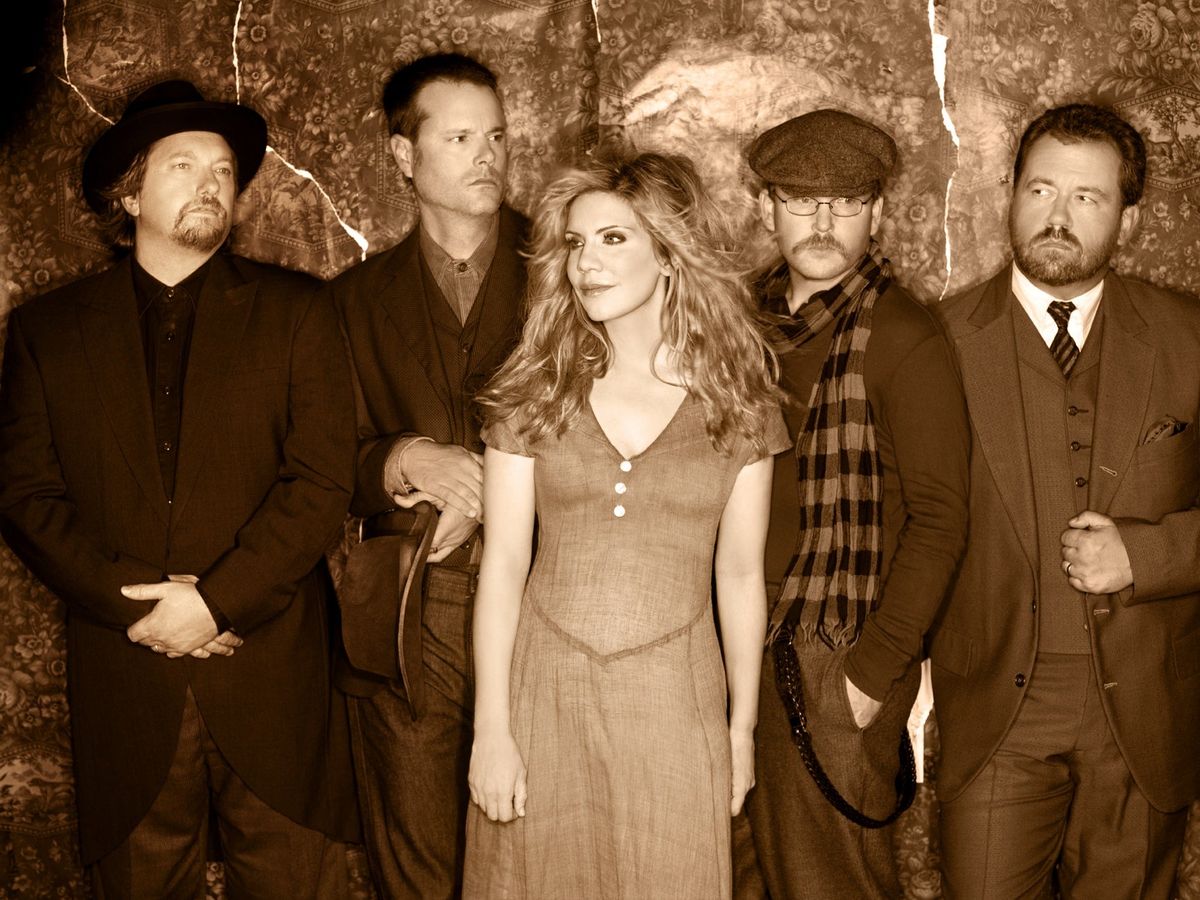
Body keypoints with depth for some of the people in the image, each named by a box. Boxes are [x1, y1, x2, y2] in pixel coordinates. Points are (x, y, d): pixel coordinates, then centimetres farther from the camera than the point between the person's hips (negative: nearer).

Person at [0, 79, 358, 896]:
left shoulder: (294, 310, 5)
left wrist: (217, 602, -13)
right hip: (124, 676, 1)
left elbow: (323, 481, -3)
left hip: (272, 678, -1)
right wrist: (139, 605, -11)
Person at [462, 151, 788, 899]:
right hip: (543, 692, 0)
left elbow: (739, 575, 5)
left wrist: (743, 726, 6)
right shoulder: (535, 394, 1)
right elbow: (502, 565, -1)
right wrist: (491, 731, -5)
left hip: (673, 703, 0)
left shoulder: (736, 404, 2)